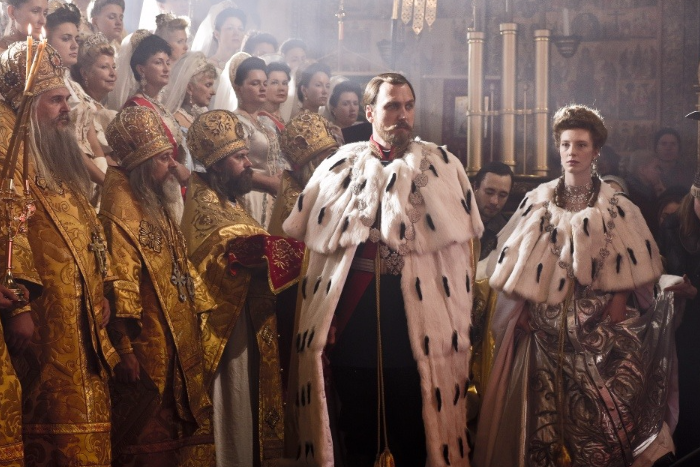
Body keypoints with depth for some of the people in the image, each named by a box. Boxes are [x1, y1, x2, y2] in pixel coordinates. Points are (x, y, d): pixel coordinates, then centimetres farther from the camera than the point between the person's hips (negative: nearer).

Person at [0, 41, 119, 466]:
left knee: (90, 422, 9)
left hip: (83, 316, 9)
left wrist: (102, 290, 18)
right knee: (59, 427, -7)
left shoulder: (61, 158, 21)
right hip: (47, 316, -9)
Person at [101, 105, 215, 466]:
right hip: (148, 343, -9)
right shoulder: (121, 200, -11)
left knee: (184, 430, 8)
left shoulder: (157, 202, 18)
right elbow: (120, 278, -18)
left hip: (180, 340, 9)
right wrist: (125, 348, -23)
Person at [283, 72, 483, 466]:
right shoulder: (340, 166, 8)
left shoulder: (442, 165, 6)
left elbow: (463, 244, 5)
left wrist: (458, 322, -1)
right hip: (351, 314, 1)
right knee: (357, 435, 10)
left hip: (419, 319, -1)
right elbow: (301, 236, 9)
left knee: (412, 434, 4)